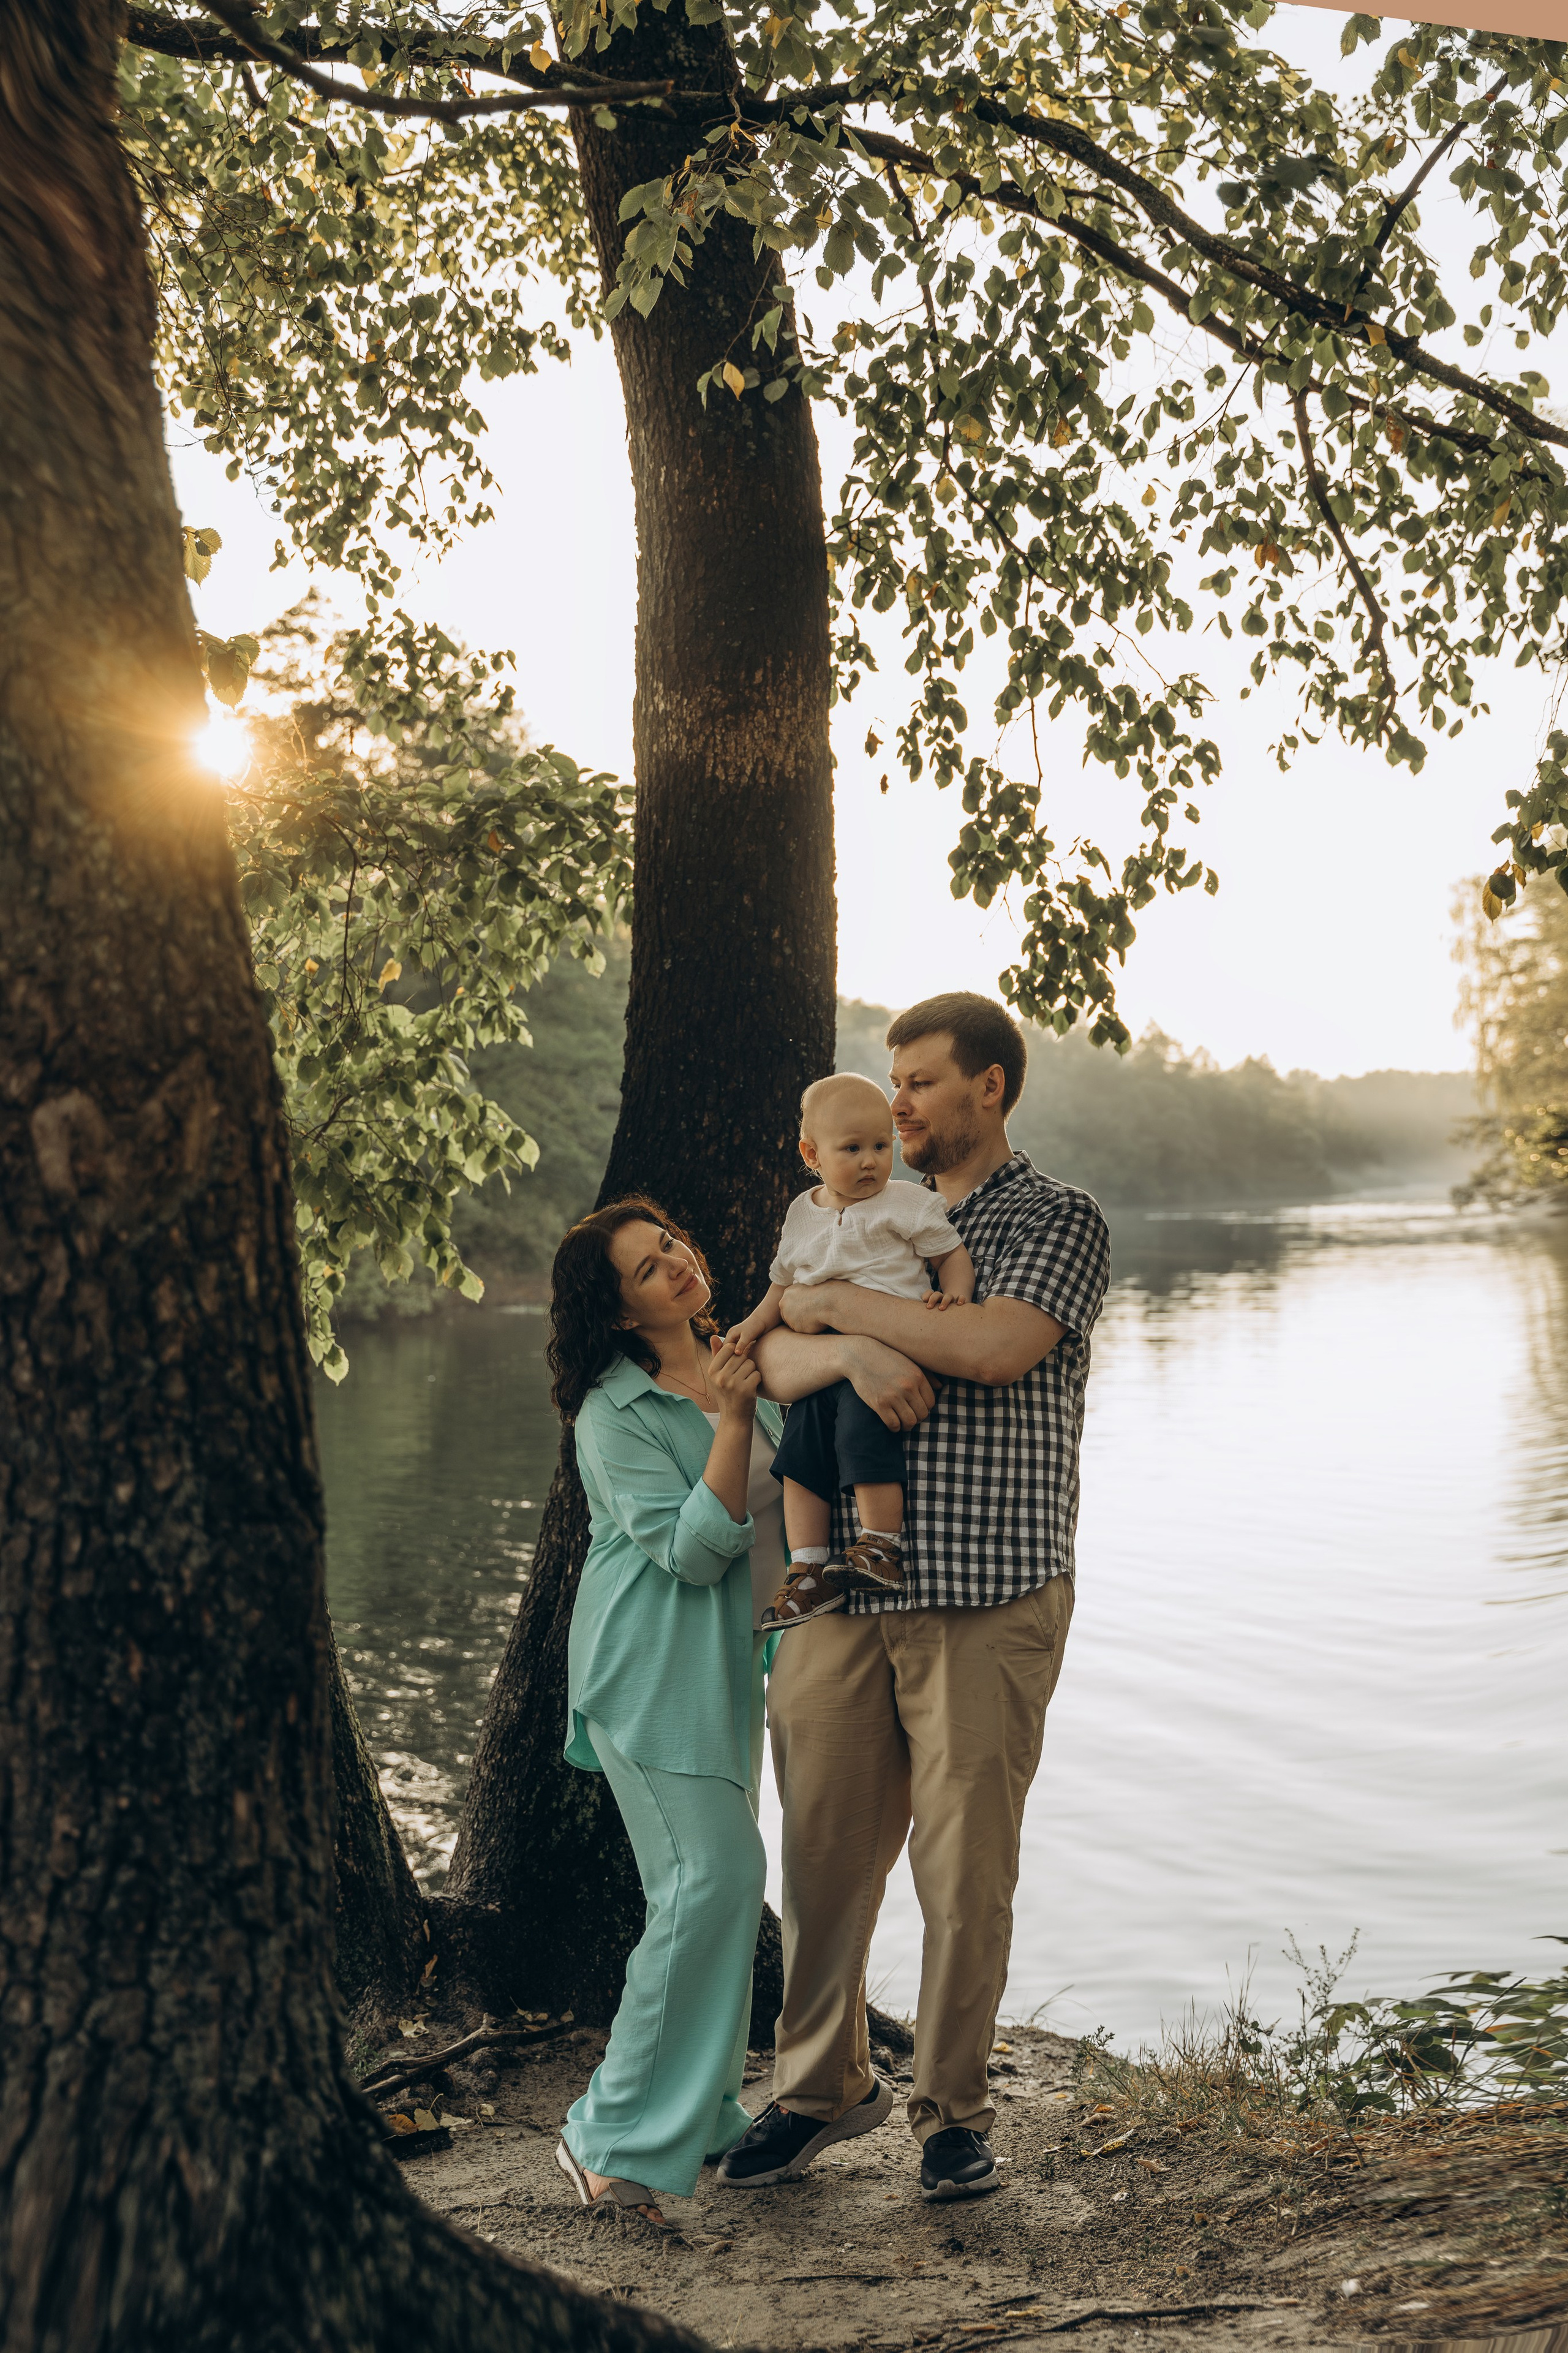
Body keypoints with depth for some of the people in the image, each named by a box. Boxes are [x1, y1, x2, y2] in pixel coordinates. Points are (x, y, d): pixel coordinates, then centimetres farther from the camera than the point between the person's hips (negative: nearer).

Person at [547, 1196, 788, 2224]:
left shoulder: (732, 1360, 9)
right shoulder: (617, 1412, -14)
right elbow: (691, 1549, -21)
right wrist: (733, 1419, -26)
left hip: (728, 1658, 8)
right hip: (653, 1665, -8)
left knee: (722, 1878, 12)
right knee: (715, 1874, -15)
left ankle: (702, 2113, 26)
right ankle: (615, 2136, -4)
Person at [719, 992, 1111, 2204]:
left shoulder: (1059, 1219, 1)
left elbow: (995, 1348, -17)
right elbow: (774, 1363, 5)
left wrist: (840, 1303, -8)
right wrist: (849, 1352, -17)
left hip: (988, 1598, -4)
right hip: (842, 1589, 4)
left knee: (966, 1862, 3)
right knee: (824, 1847, 9)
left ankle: (953, 2108, 21)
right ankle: (821, 2084, 28)